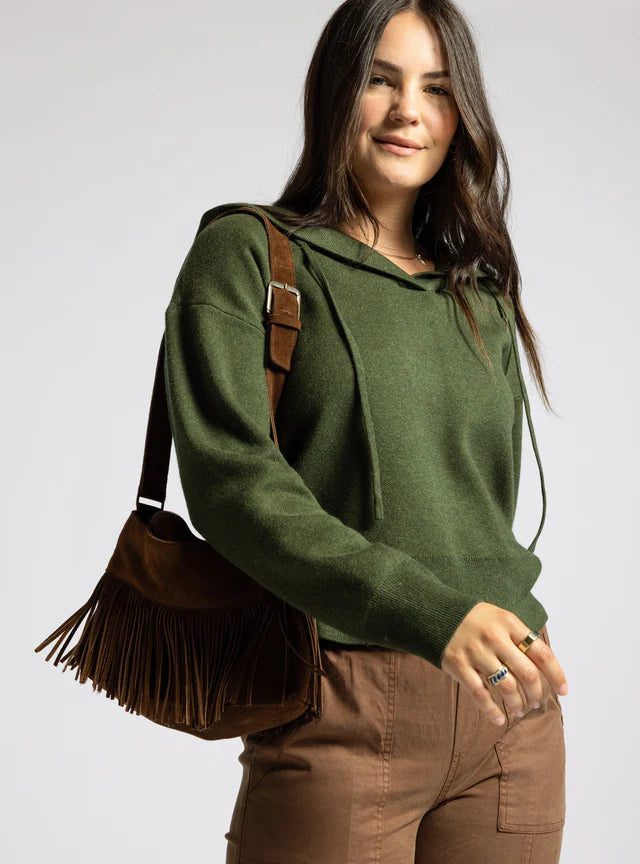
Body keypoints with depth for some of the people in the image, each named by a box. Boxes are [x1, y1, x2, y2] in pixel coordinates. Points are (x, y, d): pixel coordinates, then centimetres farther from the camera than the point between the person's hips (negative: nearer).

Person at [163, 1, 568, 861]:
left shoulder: (483, 292, 15)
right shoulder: (246, 256, 0)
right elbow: (234, 479, -14)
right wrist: (430, 613, -23)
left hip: (511, 716, 5)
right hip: (343, 714, -4)